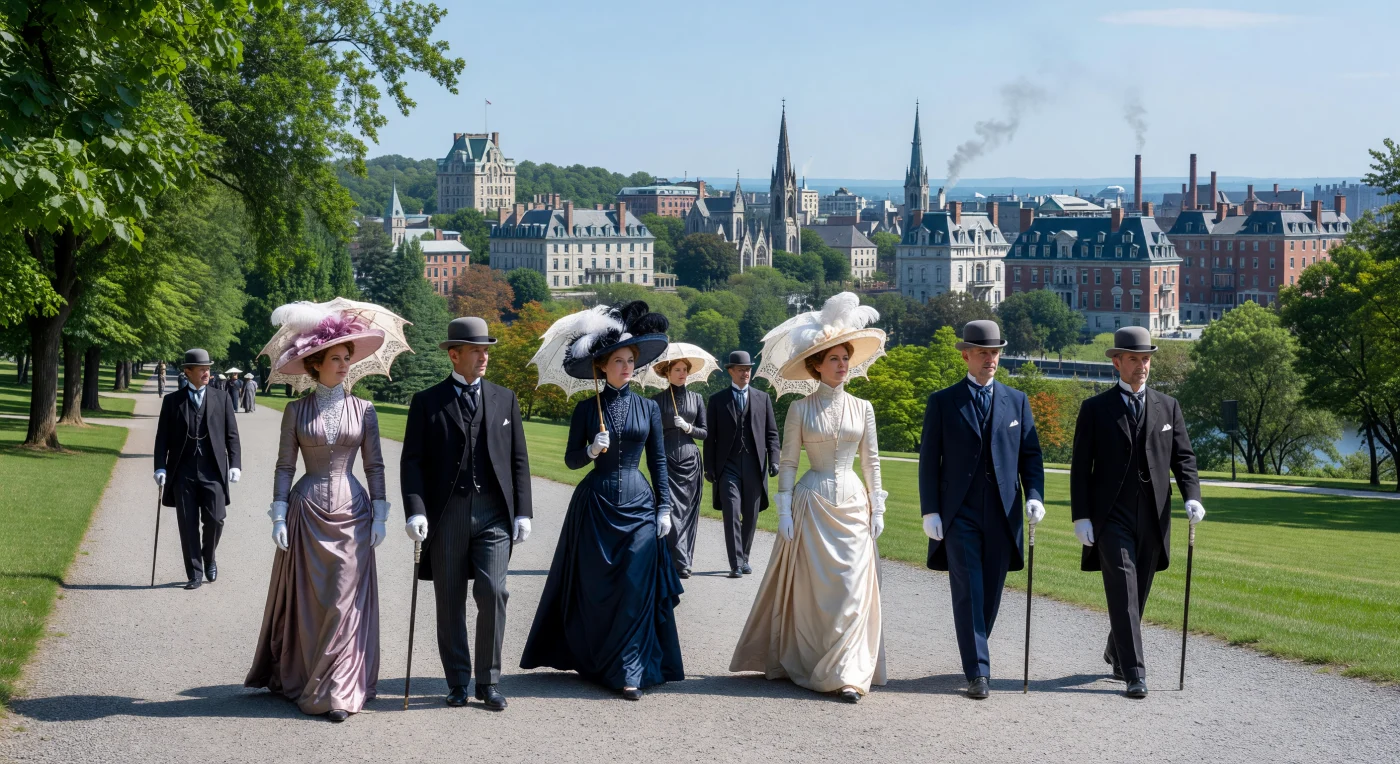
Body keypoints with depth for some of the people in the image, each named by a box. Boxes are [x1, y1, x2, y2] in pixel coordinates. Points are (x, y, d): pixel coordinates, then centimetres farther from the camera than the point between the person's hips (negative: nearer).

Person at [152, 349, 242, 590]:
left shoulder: (221, 400, 10)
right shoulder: (172, 402, 8)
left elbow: (232, 435, 8)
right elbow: (162, 438, 6)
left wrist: (235, 465, -3)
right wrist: (160, 467, -5)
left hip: (212, 471, 0)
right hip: (183, 472, 0)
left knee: (215, 520, -8)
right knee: (188, 524, 1)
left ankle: (209, 558, 21)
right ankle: (194, 574, 10)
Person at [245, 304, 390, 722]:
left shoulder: (363, 409, 5)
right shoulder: (296, 411, 3)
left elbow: (374, 465, 7)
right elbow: (285, 466, 3)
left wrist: (379, 514, 1)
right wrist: (279, 516, -4)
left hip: (351, 511, 1)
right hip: (307, 511, -1)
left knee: (345, 601, -3)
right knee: (306, 599, 4)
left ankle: (337, 692, 0)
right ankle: (297, 679, 17)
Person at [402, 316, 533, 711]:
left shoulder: (505, 399, 11)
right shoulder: (427, 402, 4)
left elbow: (519, 460, 11)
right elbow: (412, 461, 0)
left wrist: (523, 512, 4)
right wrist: (415, 511, -12)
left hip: (493, 513, 1)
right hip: (446, 512, -1)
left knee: (492, 594, -9)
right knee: (450, 602, 5)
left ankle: (488, 681, 3)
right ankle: (458, 682, 16)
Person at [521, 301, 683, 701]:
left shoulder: (648, 408, 6)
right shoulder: (587, 409, 2)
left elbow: (658, 461, 8)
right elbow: (570, 459, 4)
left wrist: (664, 508, 2)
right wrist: (591, 450, -17)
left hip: (638, 503, 1)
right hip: (595, 504, -1)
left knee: (635, 586, -5)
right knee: (595, 587, 3)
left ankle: (629, 672, -2)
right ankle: (593, 661, 18)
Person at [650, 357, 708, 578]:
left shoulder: (696, 399, 10)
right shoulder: (657, 400, 4)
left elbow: (705, 432, 11)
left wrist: (688, 427, -8)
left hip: (690, 460, 2)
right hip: (666, 461, -2)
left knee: (688, 512, 1)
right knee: (672, 511, -10)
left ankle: (684, 560, 7)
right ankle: (680, 562, -11)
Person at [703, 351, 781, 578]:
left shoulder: (762, 398, 12)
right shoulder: (717, 400, 7)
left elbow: (771, 433, 10)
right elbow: (710, 437, 5)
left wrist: (773, 460, -2)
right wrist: (709, 467, -2)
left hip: (754, 466, 2)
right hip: (728, 466, -2)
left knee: (750, 516, 7)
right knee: (731, 514, -11)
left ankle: (744, 558, 20)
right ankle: (736, 564, -12)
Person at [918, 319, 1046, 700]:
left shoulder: (1017, 401, 11)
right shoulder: (942, 402, 3)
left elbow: (1031, 454, 11)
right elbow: (929, 461, 2)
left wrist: (1034, 496, -6)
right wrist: (930, 511, -6)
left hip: (1002, 515, 3)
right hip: (959, 514, -3)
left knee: (991, 596, 7)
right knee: (968, 593, -8)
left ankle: (974, 655, 24)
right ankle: (977, 671, -8)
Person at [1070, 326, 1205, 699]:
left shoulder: (1168, 407, 10)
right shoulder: (1095, 409, 2)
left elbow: (1183, 457, 7)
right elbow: (1080, 468, 1)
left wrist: (1192, 497, -11)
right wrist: (1081, 516, -7)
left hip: (1152, 518, 3)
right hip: (1111, 517, -3)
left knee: (1138, 595, 12)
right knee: (1123, 594, -10)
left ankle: (1115, 654, 34)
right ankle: (1134, 673, -12)